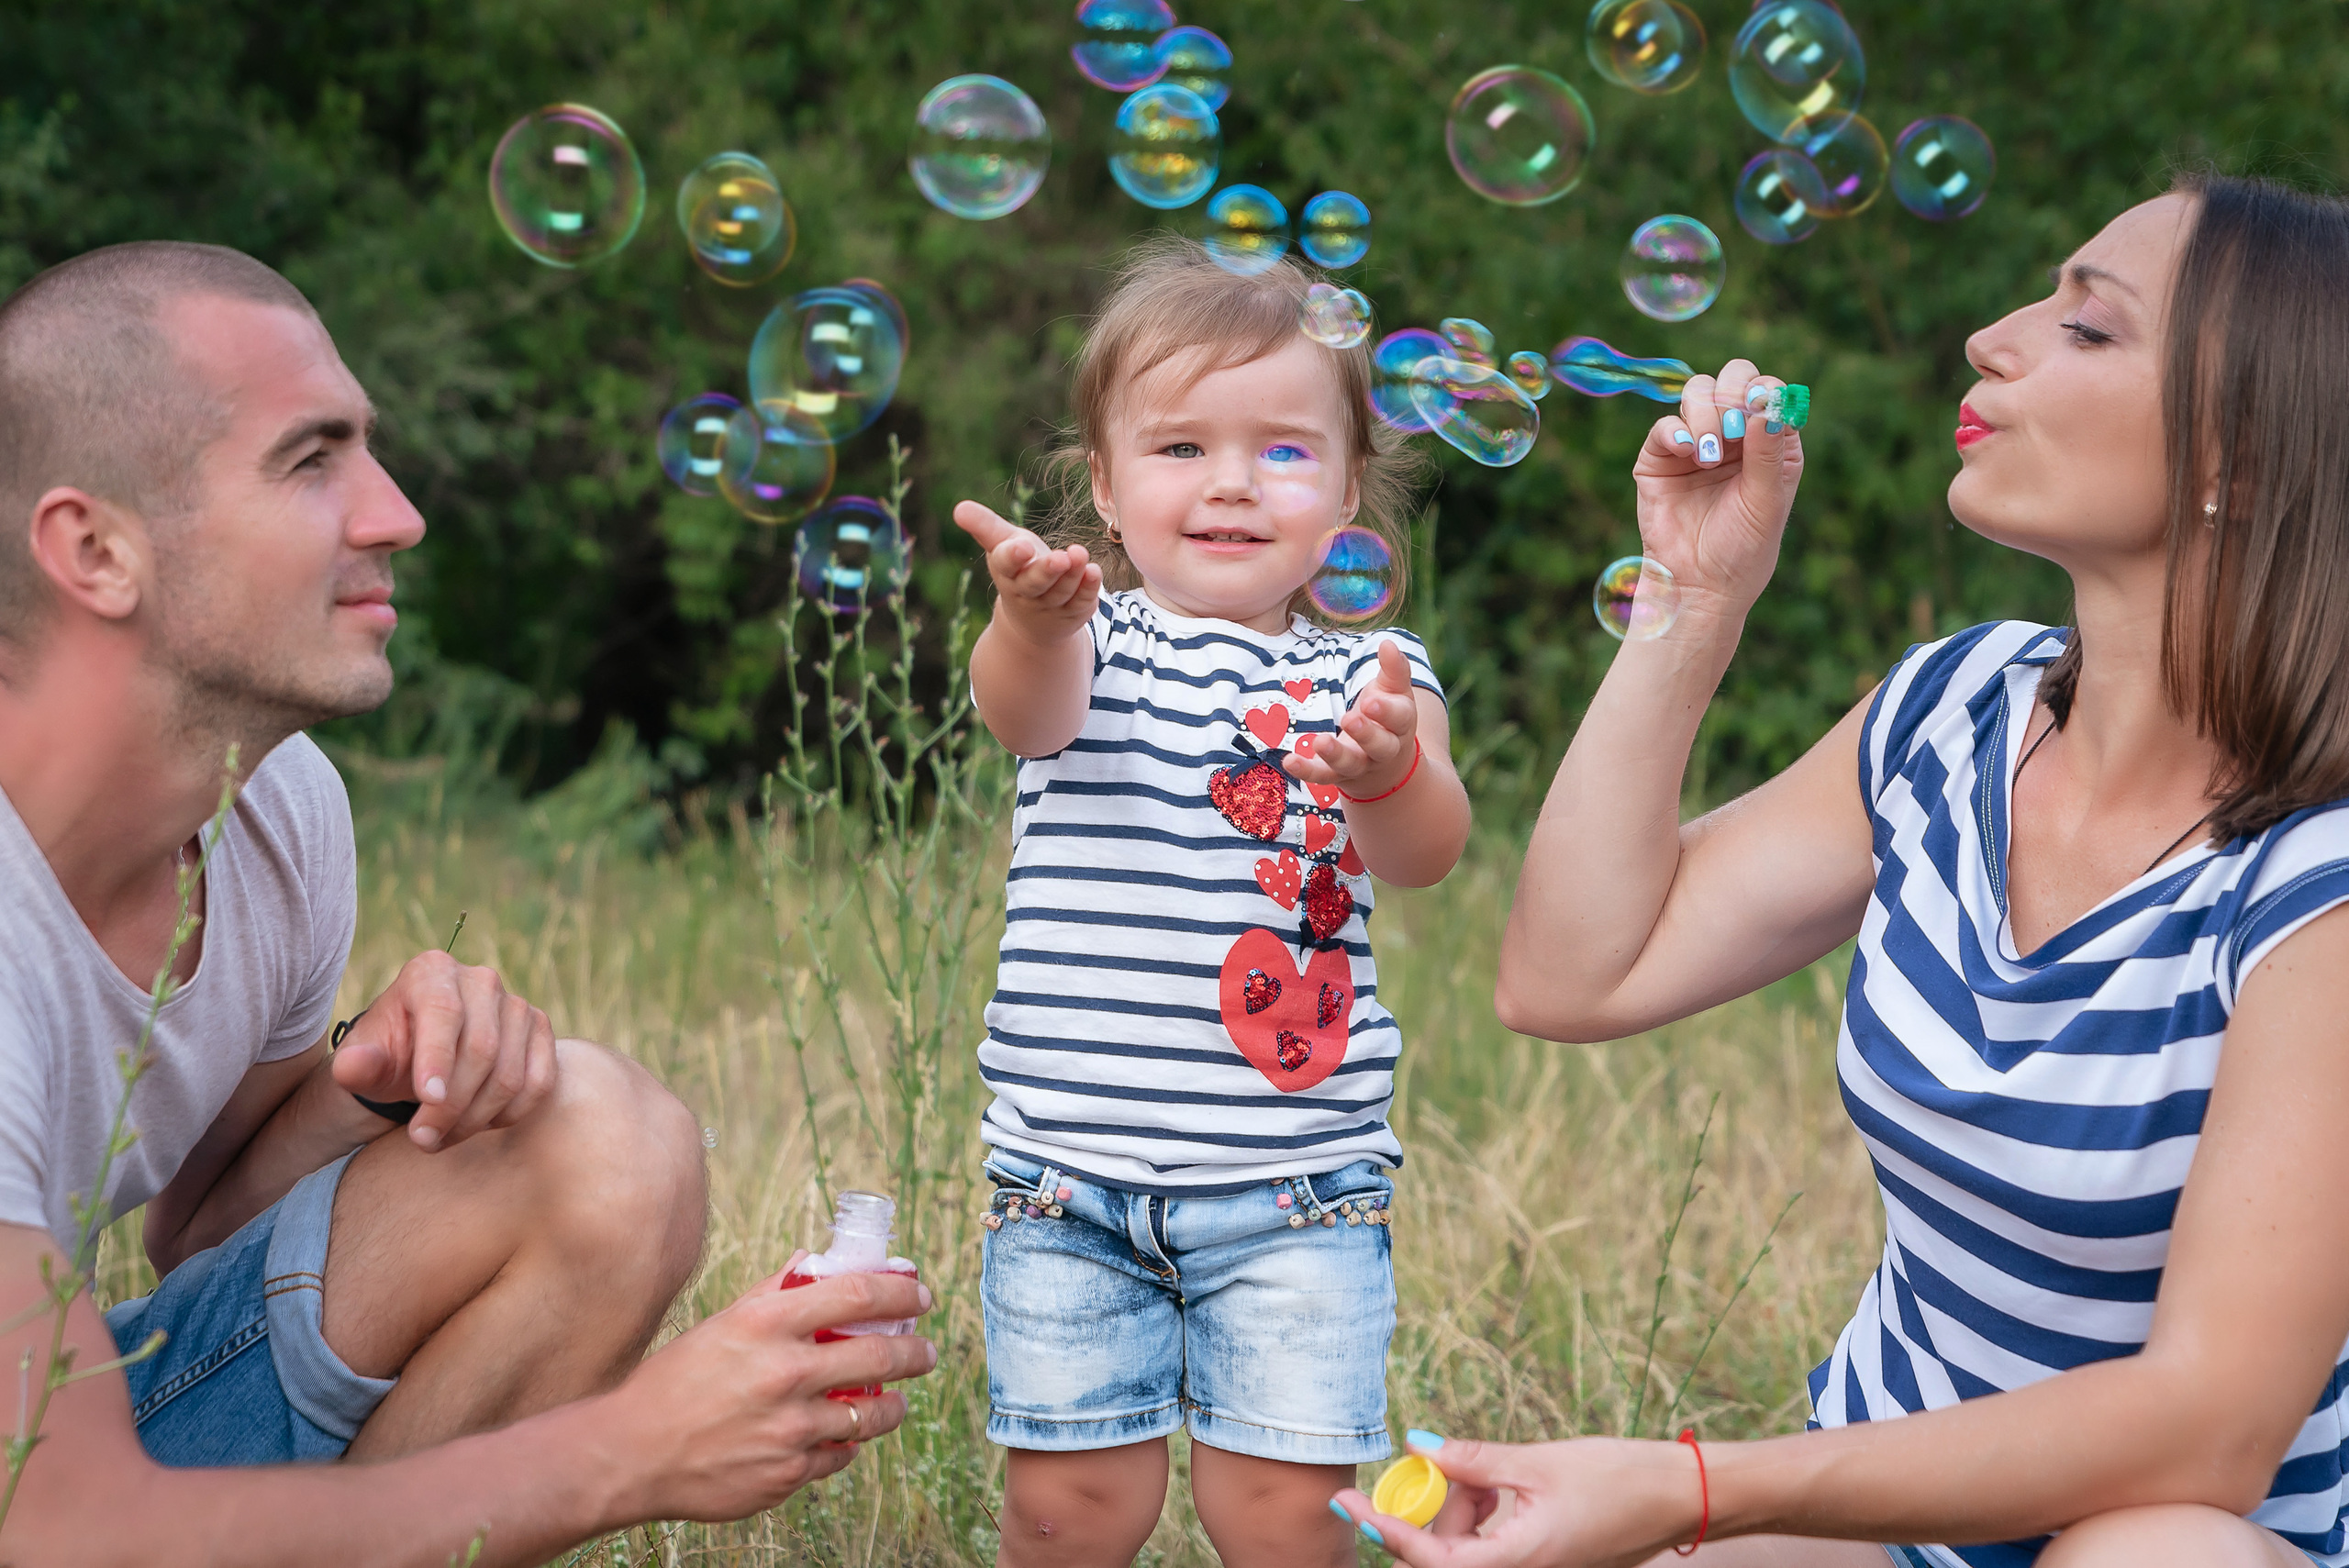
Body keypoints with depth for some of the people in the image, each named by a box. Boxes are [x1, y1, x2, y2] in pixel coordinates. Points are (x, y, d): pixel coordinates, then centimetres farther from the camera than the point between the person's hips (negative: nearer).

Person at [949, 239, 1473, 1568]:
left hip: (1294, 1178, 0)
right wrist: (1036, 624, -48)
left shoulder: (1367, 674, 4)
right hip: (1071, 1170, 0)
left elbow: (1426, 854, -13)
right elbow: (1026, 712, -23)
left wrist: (1392, 769, -38)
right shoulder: (1102, 642, 1)